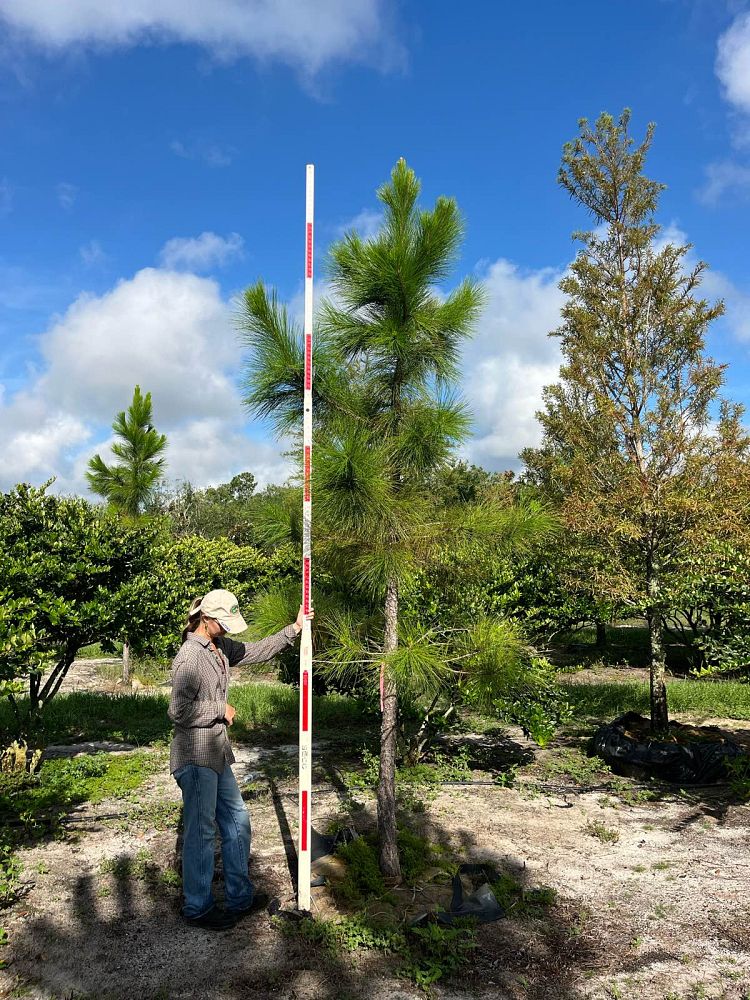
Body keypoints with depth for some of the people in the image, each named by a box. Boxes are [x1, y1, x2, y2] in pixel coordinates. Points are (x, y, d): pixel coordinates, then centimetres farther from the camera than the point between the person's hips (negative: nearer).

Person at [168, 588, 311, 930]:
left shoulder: (220, 647, 7)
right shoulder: (190, 656, -21)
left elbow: (257, 651, 18)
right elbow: (179, 710, -25)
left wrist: (294, 629, 12)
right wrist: (222, 709, -13)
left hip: (217, 752, 10)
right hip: (196, 756, -9)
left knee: (237, 820, 16)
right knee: (201, 831, 5)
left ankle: (239, 897, 31)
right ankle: (198, 907, 23)